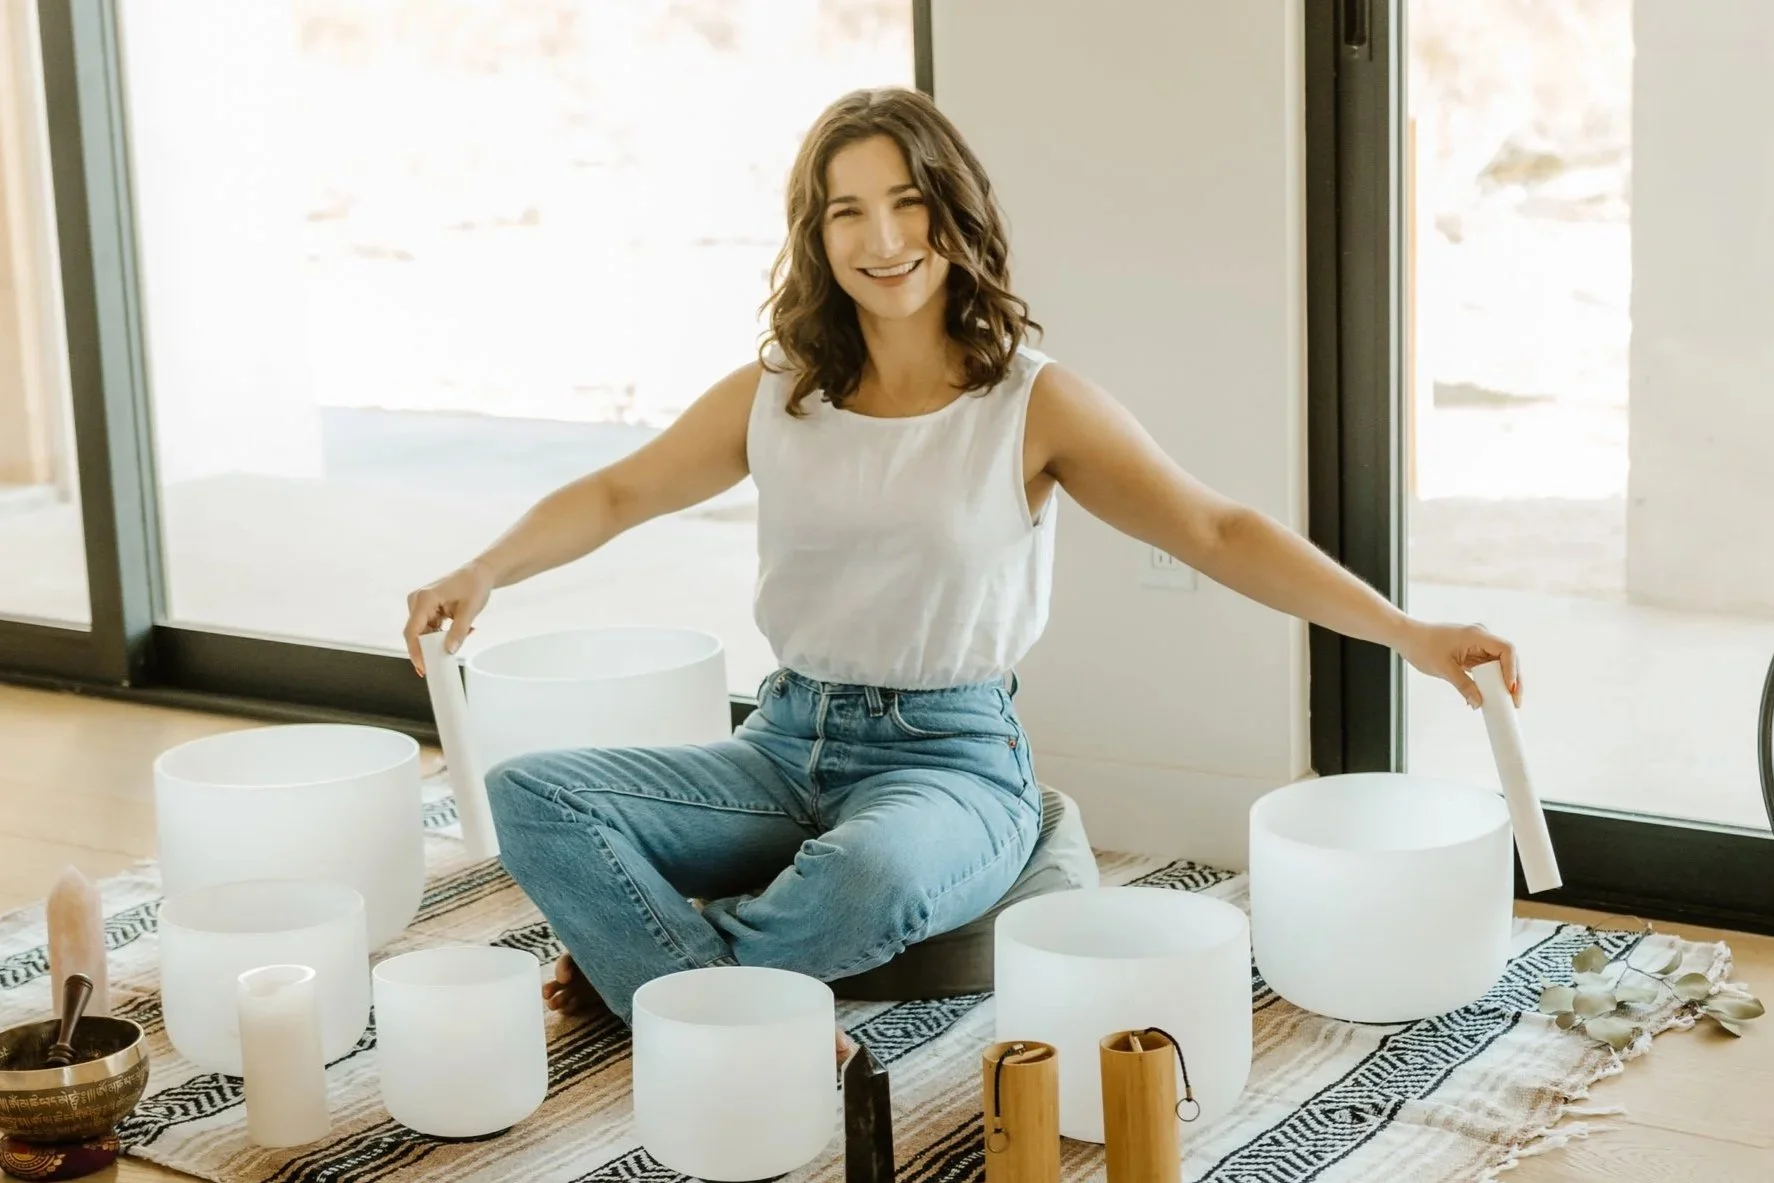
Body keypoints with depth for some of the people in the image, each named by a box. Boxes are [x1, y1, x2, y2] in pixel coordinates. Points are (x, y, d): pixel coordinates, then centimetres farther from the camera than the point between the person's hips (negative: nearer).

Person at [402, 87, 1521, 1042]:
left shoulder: (1034, 404, -5)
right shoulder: (774, 396, 5)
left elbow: (1218, 533, -7)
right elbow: (617, 496, 13)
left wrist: (1409, 631, -17)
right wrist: (483, 573, -6)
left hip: (951, 760, -4)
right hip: (787, 745, 4)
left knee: (870, 874, -39)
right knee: (532, 795, -15)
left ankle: (641, 957, -9)